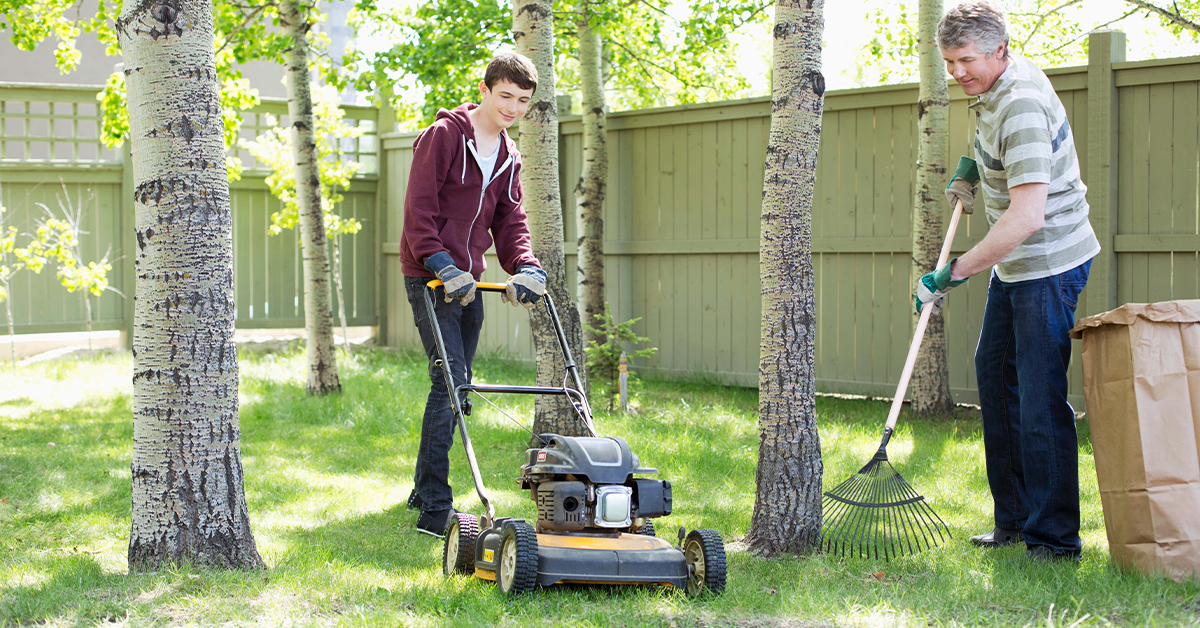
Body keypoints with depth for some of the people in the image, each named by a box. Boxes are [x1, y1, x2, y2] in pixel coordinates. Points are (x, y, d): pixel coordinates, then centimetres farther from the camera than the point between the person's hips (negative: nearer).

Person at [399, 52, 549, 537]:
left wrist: (525, 266, -5)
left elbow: (509, 219, 13)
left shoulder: (508, 155, 15)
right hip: (430, 276, -8)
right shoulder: (444, 134, -9)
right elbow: (418, 208, -13)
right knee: (450, 381, -16)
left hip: (468, 280, 8)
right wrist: (442, 265, -22)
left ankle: (425, 488, 25)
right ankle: (434, 508, -15)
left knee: (457, 386, 11)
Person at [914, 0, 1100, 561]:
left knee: (1040, 400, -11)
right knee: (994, 374, 16)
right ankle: (1014, 519, 26)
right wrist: (977, 178, 15)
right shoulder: (998, 84, 6)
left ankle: (1054, 539, -3)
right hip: (1013, 265, 11)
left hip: (1049, 265, -11)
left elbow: (1027, 217, -33)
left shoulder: (1021, 107, -26)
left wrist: (954, 272, -30)